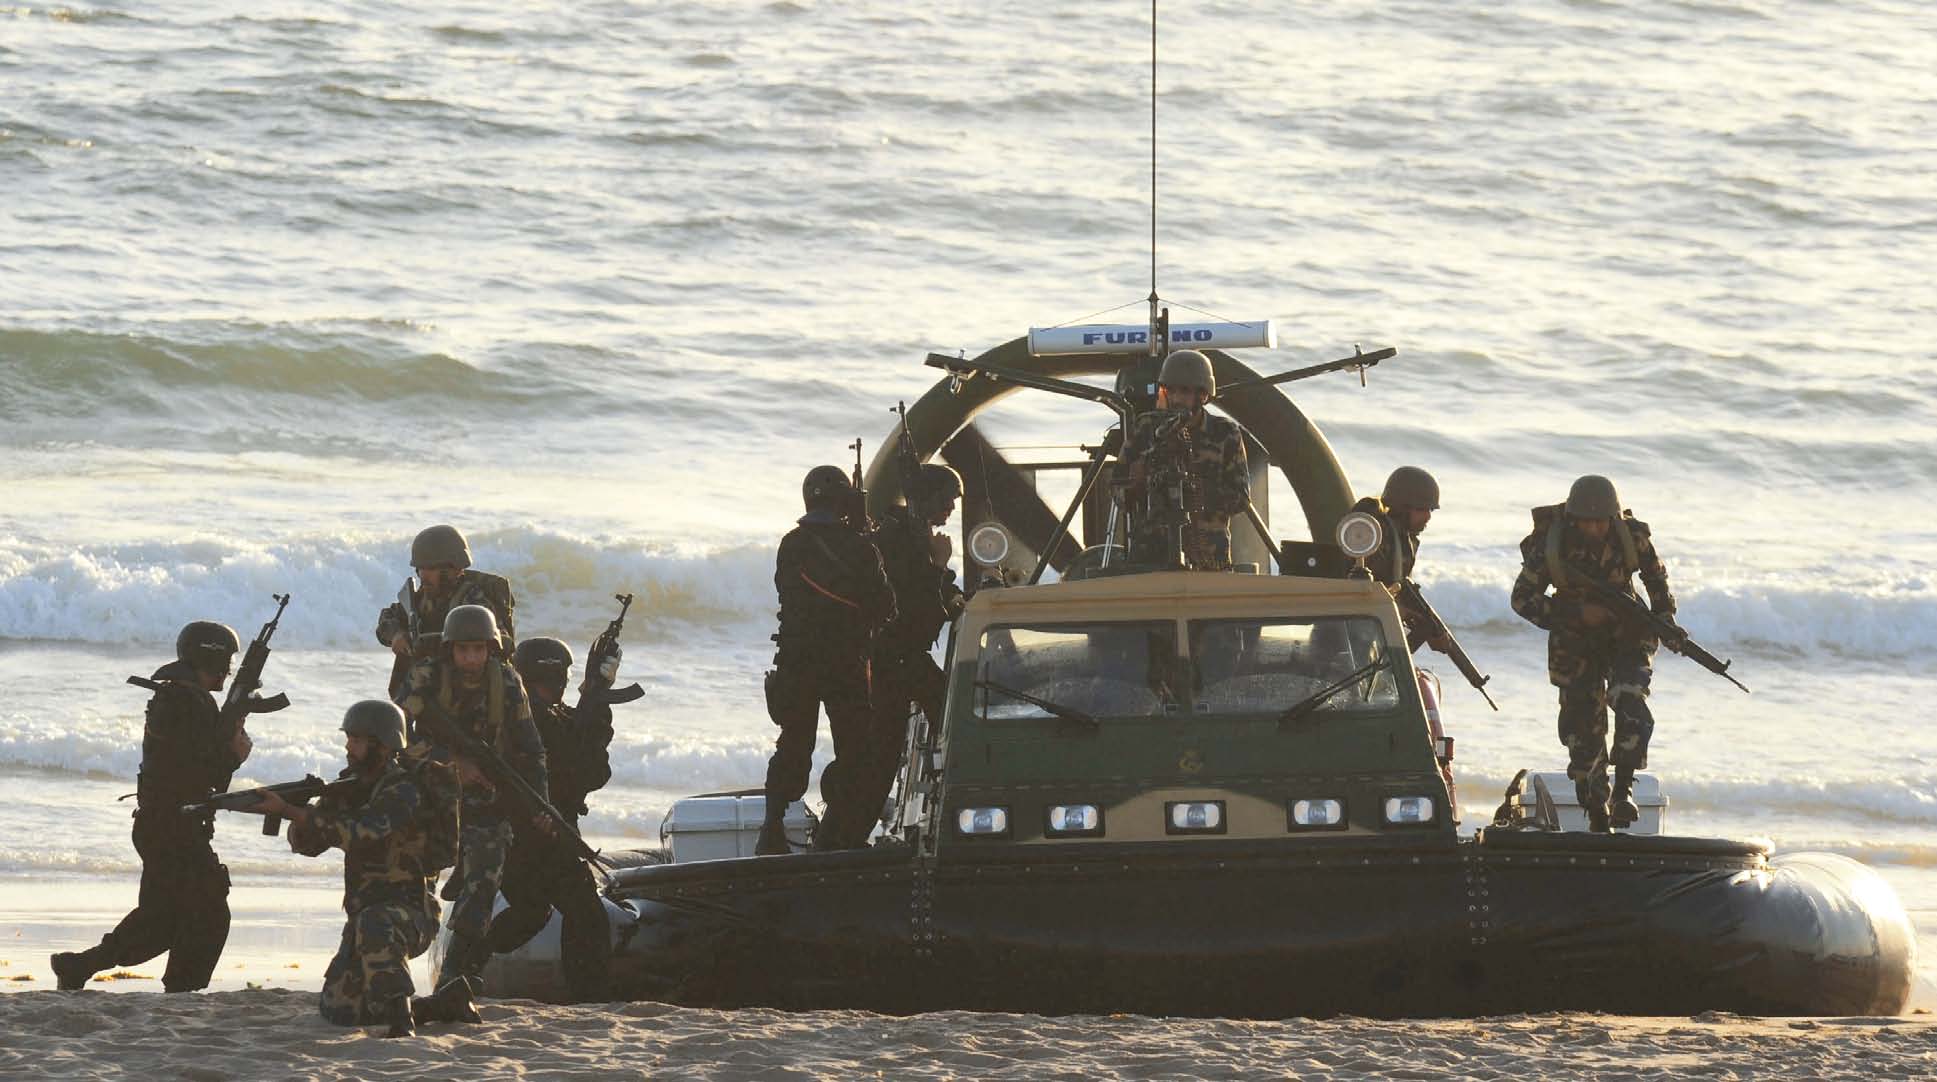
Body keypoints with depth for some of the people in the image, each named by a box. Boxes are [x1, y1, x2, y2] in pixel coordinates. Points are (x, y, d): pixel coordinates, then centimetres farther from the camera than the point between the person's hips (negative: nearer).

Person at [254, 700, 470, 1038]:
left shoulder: (402, 791, -17)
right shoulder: (352, 786, 9)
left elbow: (358, 833, -33)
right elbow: (307, 842, 5)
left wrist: (289, 810, -34)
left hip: (409, 911, -9)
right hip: (365, 913, 9)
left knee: (374, 925, -42)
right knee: (338, 1009, 6)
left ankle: (401, 1022, -38)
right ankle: (447, 1003, 15)